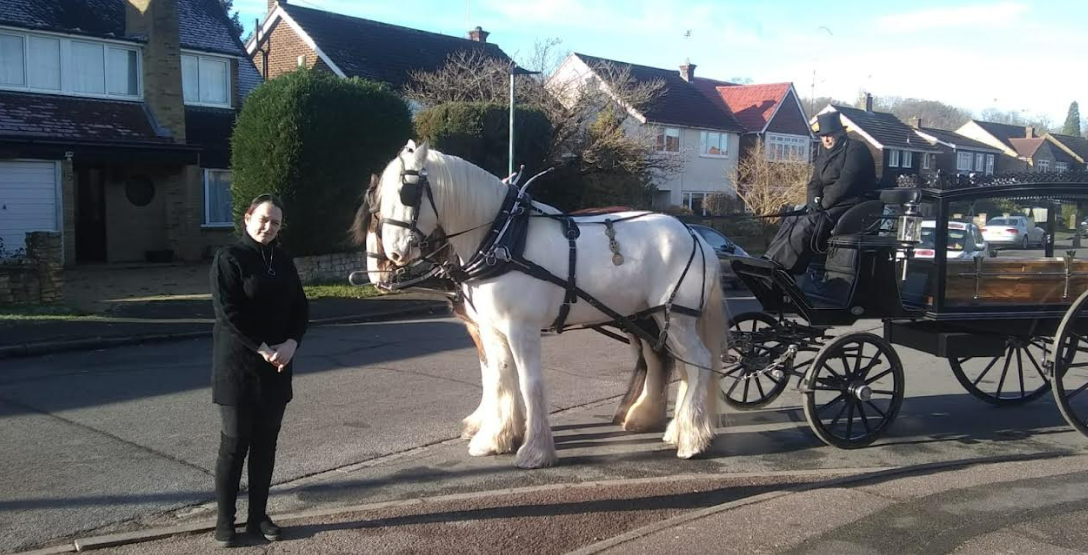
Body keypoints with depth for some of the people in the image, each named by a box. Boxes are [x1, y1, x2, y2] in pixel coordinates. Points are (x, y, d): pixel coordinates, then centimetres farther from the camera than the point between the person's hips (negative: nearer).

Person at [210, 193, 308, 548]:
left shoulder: (283, 261, 9)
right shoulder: (229, 258, -8)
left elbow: (301, 309, 8)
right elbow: (228, 313, -16)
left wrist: (291, 344, -10)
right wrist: (263, 350, -19)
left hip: (277, 368, 5)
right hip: (238, 366, -5)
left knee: (266, 444, 11)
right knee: (234, 445, 2)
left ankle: (258, 516, 22)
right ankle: (225, 521, 14)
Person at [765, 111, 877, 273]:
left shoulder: (855, 149, -8)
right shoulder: (824, 155, 18)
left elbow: (845, 182, -18)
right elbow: (815, 183, 13)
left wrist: (824, 203, -16)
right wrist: (814, 201, -8)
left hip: (851, 204, -9)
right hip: (829, 204, 9)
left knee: (808, 224, -29)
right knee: (791, 221, -10)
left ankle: (778, 269, -31)